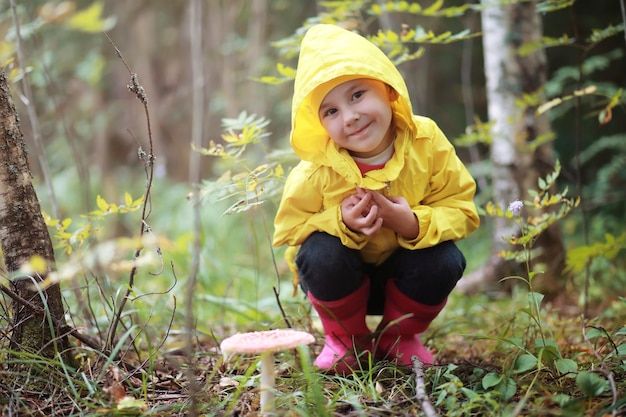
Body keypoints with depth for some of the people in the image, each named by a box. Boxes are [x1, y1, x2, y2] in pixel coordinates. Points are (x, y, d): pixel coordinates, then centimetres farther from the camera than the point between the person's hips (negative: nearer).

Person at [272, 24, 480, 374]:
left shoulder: (427, 142, -22)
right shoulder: (317, 171, -25)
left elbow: (461, 210, -16)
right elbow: (288, 229, -15)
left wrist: (415, 224, -36)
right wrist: (340, 223, -34)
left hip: (406, 272, 1)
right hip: (341, 278, -1)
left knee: (446, 261, -28)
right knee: (321, 253, -32)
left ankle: (398, 338, 4)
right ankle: (346, 339, 0)